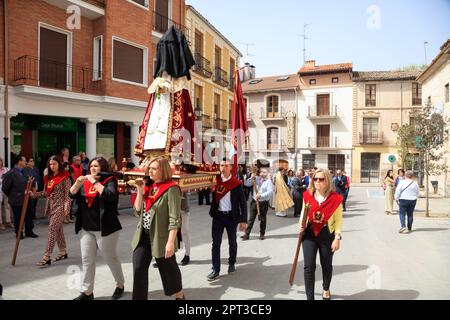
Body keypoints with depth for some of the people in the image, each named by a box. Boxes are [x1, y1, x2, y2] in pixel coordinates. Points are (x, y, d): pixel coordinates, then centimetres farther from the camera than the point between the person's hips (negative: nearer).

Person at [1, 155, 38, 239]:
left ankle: (29, 231, 28)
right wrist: (12, 196, 0)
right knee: (18, 218, 9)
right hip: (17, 201, -6)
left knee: (29, 216, 13)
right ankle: (18, 233, 26)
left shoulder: (24, 172, 4)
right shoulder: (10, 174, -15)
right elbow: (5, 188, -10)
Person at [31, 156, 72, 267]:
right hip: (50, 206, 7)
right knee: (57, 229, 14)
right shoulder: (48, 177, 12)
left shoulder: (64, 177, -9)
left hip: (60, 206, -7)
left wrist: (67, 207, -21)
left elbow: (68, 193, -13)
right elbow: (46, 193, 16)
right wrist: (34, 194, 3)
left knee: (52, 229, -10)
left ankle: (47, 257, -8)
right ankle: (63, 252, 25)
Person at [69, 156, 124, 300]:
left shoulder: (109, 181, -8)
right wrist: (78, 183, -13)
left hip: (105, 228, -6)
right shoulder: (86, 182, 10)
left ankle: (120, 285, 26)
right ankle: (87, 292, 20)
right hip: (86, 229, 6)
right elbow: (72, 195, 4)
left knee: (111, 258, 7)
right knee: (87, 260, 8)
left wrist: (94, 182, -23)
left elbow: (110, 195, -27)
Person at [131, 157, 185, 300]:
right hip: (143, 236, 6)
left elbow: (174, 219, -19)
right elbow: (138, 211, 6)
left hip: (161, 237, -6)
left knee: (169, 269, 12)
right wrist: (140, 191, -5)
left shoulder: (171, 189, -15)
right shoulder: (149, 187, 7)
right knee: (138, 269, 2)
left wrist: (170, 242, -23)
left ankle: (179, 296, 36)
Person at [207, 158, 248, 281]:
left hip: (231, 216, -2)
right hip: (218, 215, 2)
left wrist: (243, 220, -9)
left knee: (232, 242, 15)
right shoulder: (215, 180, 0)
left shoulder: (237, 183, -7)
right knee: (216, 243, 1)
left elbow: (243, 202, -5)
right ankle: (215, 270, 8)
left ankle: (232, 263, 35)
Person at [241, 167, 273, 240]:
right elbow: (247, 184, 2)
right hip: (254, 201, 3)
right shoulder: (256, 179, 5)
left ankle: (262, 234, 27)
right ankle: (247, 234, 11)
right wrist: (252, 178, -14)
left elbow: (270, 192, -18)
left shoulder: (268, 181, -6)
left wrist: (261, 195, -27)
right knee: (251, 218, 5)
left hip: (264, 203, -3)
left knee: (263, 219, 11)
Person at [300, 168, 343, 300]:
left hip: (327, 235, -1)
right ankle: (309, 297, 8)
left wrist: (337, 238, -12)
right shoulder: (307, 195, -4)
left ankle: (326, 289, 47)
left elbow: (338, 220, -7)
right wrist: (301, 224, -6)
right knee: (309, 266, -3)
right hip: (309, 234, 1)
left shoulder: (335, 198, -12)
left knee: (326, 265, 19)